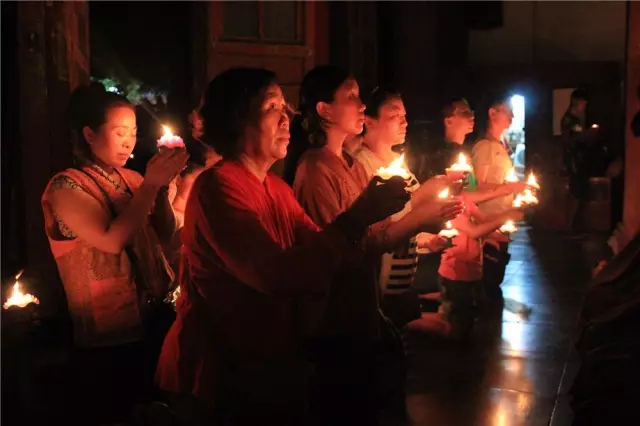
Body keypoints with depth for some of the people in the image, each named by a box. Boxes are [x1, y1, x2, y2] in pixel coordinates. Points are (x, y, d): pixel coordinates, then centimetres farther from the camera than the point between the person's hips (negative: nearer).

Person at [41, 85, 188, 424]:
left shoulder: (131, 179, 8)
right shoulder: (67, 187, -13)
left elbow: (165, 235, 4)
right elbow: (112, 240, -25)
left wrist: (161, 187, -11)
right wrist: (150, 184, -24)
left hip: (152, 318, 6)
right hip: (109, 332, -6)